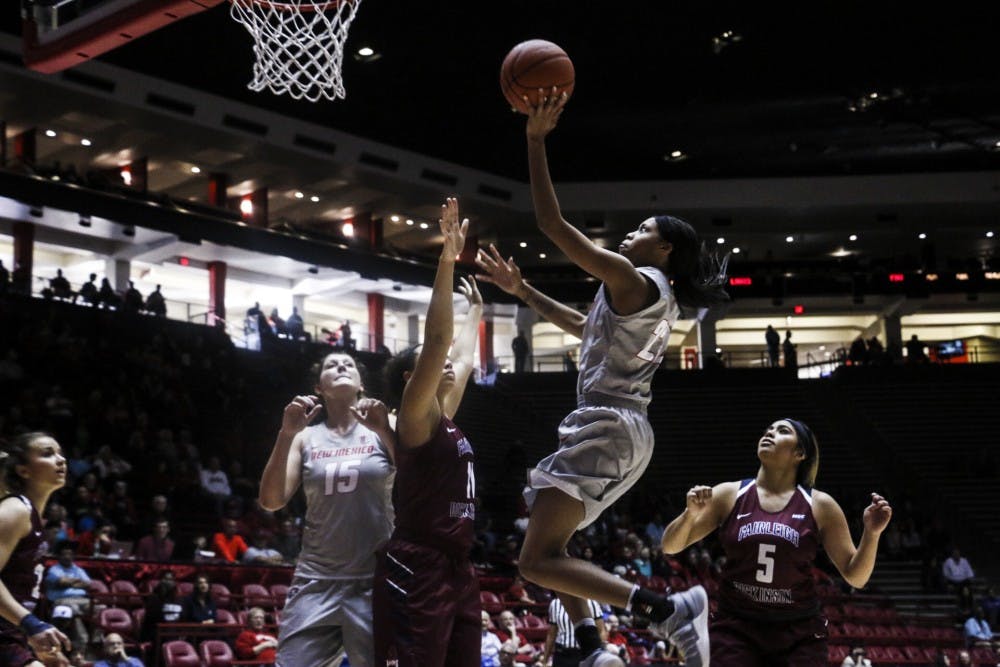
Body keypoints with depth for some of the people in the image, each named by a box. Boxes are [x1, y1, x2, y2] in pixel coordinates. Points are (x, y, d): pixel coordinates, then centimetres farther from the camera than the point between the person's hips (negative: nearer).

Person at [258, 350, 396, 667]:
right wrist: (287, 434, -10)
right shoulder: (306, 437, 9)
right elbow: (272, 501, 0)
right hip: (316, 581, 1)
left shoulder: (382, 428, 5)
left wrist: (385, 432, -17)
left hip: (375, 580, -1)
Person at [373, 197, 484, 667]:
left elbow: (463, 357, 35)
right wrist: (447, 259, -20)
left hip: (456, 570, 10)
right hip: (416, 570, -10)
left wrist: (475, 310, 44)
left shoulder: (443, 418, 18)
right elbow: (437, 340, -16)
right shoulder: (416, 417, -5)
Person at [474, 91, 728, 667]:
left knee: (539, 561, -15)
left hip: (606, 428, -10)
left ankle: (669, 608, -24)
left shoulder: (633, 280, -10)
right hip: (626, 431, 10)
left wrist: (537, 141, -13)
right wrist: (521, 290, 33)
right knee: (550, 542, 22)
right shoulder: (660, 300, 19)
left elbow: (554, 225, -16)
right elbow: (583, 326, 34)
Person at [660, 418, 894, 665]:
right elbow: (669, 546, 4)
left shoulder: (819, 506, 1)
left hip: (799, 634, 0)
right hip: (735, 628, 0)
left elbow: (855, 577, 4)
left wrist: (872, 534, -12)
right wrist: (690, 514, -15)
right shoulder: (729, 495, 2)